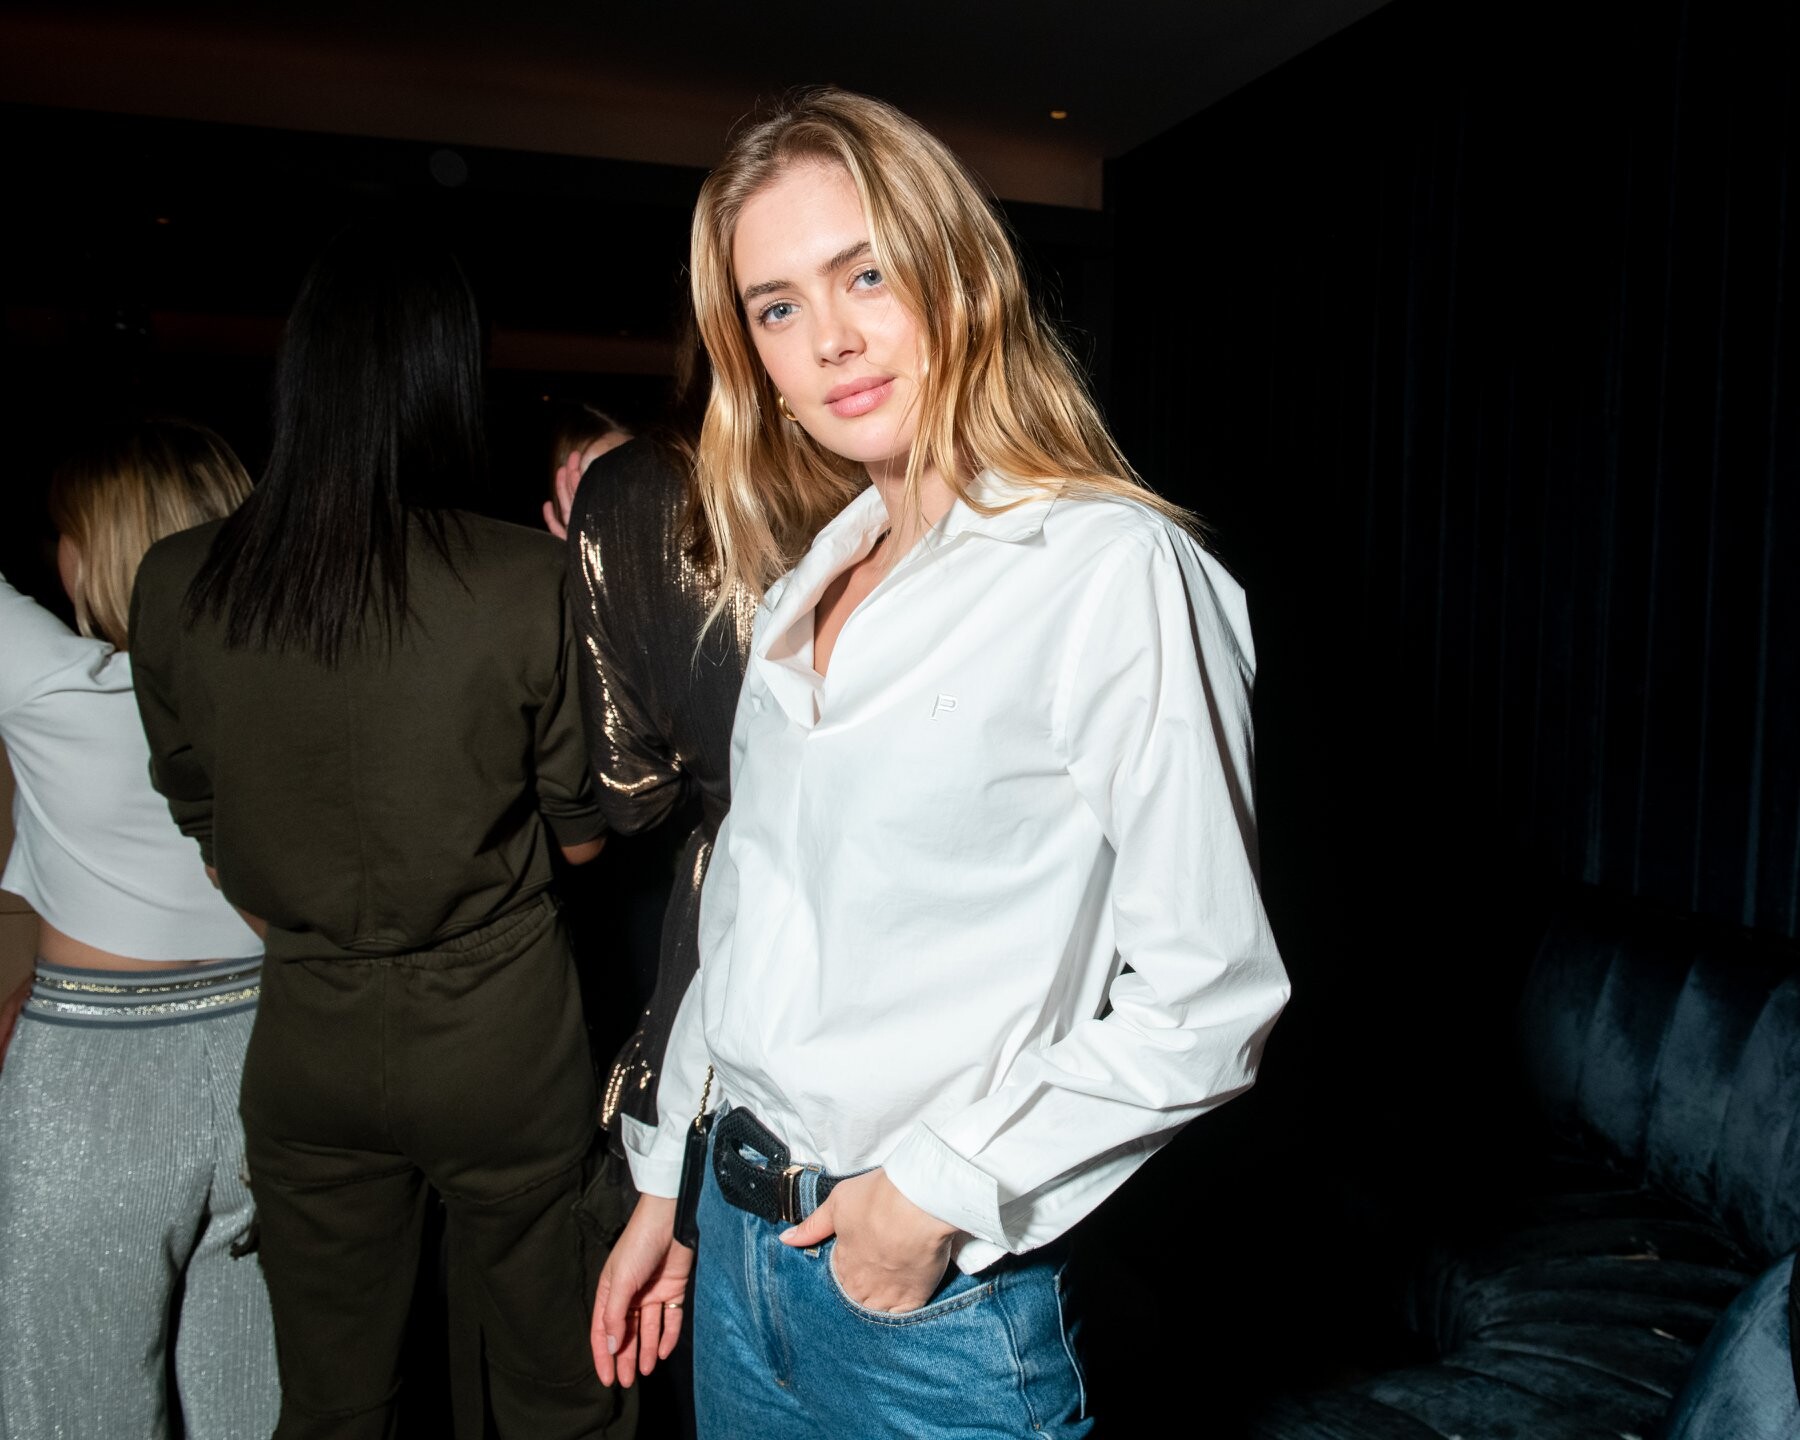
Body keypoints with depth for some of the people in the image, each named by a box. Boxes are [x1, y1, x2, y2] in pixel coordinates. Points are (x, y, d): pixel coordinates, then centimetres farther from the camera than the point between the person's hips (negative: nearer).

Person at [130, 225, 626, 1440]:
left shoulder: (177, 586, -9)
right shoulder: (532, 585, -20)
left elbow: (207, 831, 3)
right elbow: (580, 834, -6)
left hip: (305, 1043, 3)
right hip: (502, 1033, -2)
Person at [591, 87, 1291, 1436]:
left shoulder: (1117, 569, -17)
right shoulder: (808, 586, 5)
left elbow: (1209, 999, -17)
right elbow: (749, 912, 10)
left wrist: (943, 1193, -16)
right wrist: (665, 1189, 14)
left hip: (937, 1297, -6)